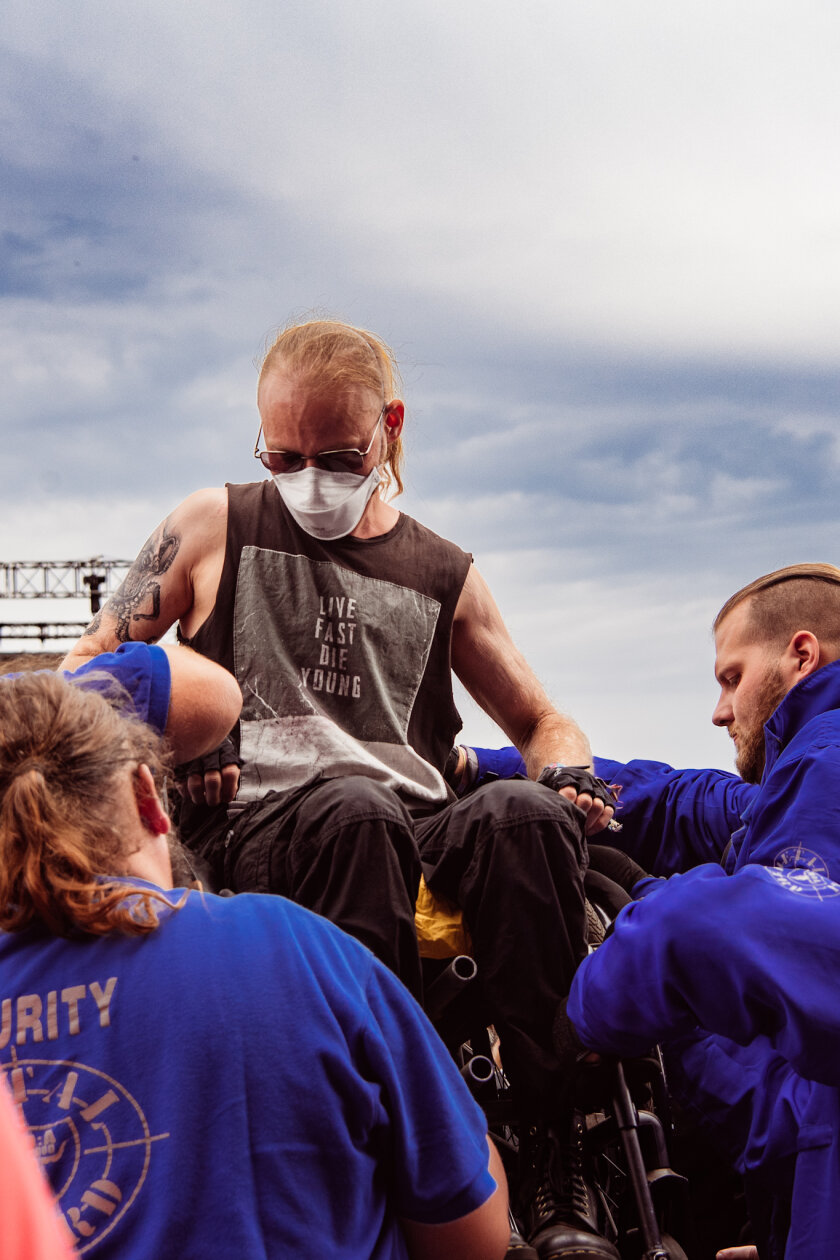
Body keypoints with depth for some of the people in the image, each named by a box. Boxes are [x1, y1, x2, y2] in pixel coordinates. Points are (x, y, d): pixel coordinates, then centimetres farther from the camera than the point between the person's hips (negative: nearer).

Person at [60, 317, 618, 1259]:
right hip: (253, 829, -2)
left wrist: (572, 777, 0)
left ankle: (562, 1150, -32)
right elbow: (92, 670, 17)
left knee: (525, 814, -32)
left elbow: (540, 721, 24)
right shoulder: (215, 530, 14)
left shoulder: (442, 576, 18)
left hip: (418, 830, 2)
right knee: (354, 809, -38)